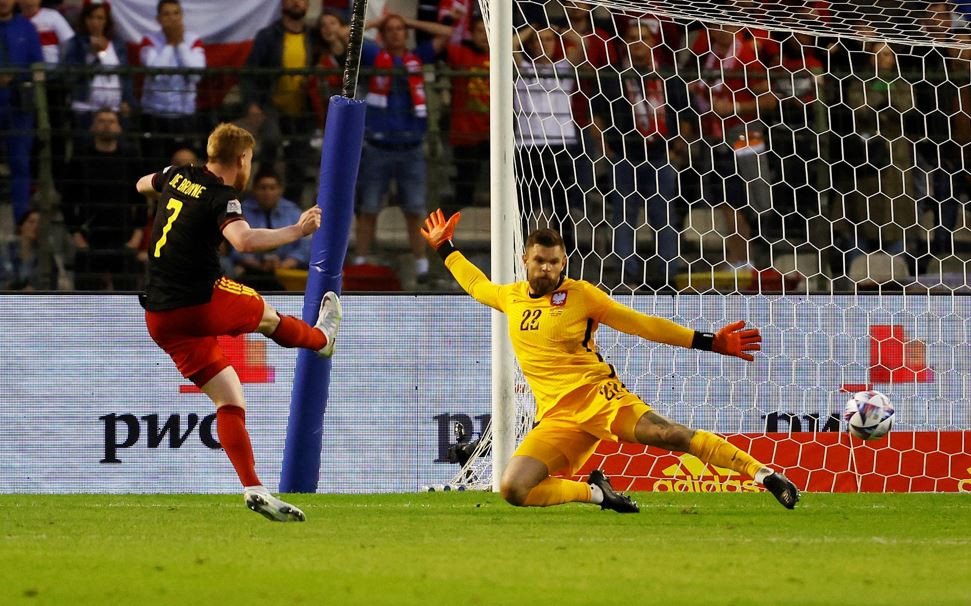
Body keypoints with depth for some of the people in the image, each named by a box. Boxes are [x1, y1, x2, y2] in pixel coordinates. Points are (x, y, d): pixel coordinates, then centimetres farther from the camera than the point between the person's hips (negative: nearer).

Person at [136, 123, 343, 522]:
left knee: (230, 401, 5)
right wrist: (296, 231, -24)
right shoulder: (222, 197, -14)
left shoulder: (177, 176, 9)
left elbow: (143, 184, 32)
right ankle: (322, 337, 56)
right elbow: (244, 240, -34)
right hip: (201, 305, -7)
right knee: (266, 314, 26)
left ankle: (252, 487, -4)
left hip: (159, 320, 7)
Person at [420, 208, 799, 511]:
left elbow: (643, 325, 7)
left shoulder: (579, 294, 5)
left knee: (669, 435, -26)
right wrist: (445, 248, 47)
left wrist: (711, 343, 4)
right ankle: (594, 493, -2)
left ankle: (764, 474, -26)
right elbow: (477, 285, 41)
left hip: (597, 394, -3)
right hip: (557, 417, 3)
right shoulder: (511, 297, 16)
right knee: (512, 490, -20)